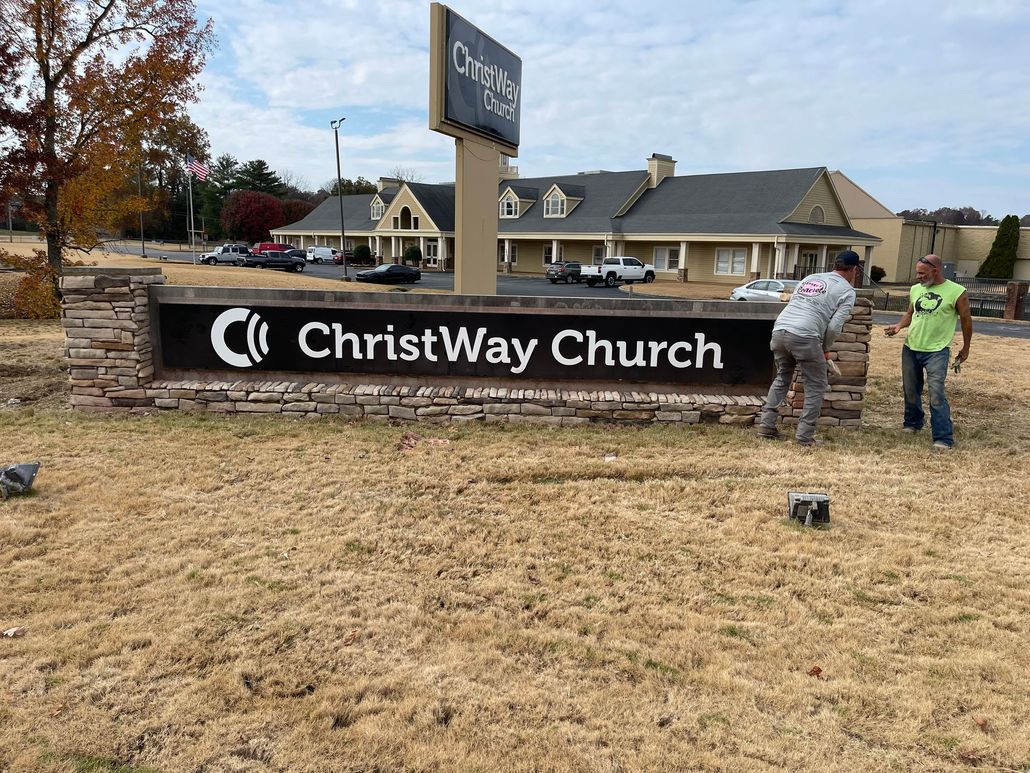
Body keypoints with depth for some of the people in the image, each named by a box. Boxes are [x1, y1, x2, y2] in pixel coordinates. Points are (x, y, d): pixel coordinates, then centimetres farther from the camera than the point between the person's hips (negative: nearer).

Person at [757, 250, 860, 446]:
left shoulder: (809, 278, 24)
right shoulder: (847, 290, 7)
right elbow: (835, 326, -4)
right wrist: (825, 348, 14)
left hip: (779, 329, 6)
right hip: (804, 337, -6)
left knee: (782, 378, 24)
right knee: (816, 387, 10)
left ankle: (766, 426, 19)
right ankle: (805, 436, 7)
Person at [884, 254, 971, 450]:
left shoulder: (956, 292, -9)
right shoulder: (915, 289, 6)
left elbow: (966, 319, 0)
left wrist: (965, 349, 6)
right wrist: (898, 326, -3)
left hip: (936, 351, -6)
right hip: (910, 348, 6)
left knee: (936, 394, -13)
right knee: (910, 390, 16)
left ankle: (944, 438, -10)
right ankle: (912, 423, 37)